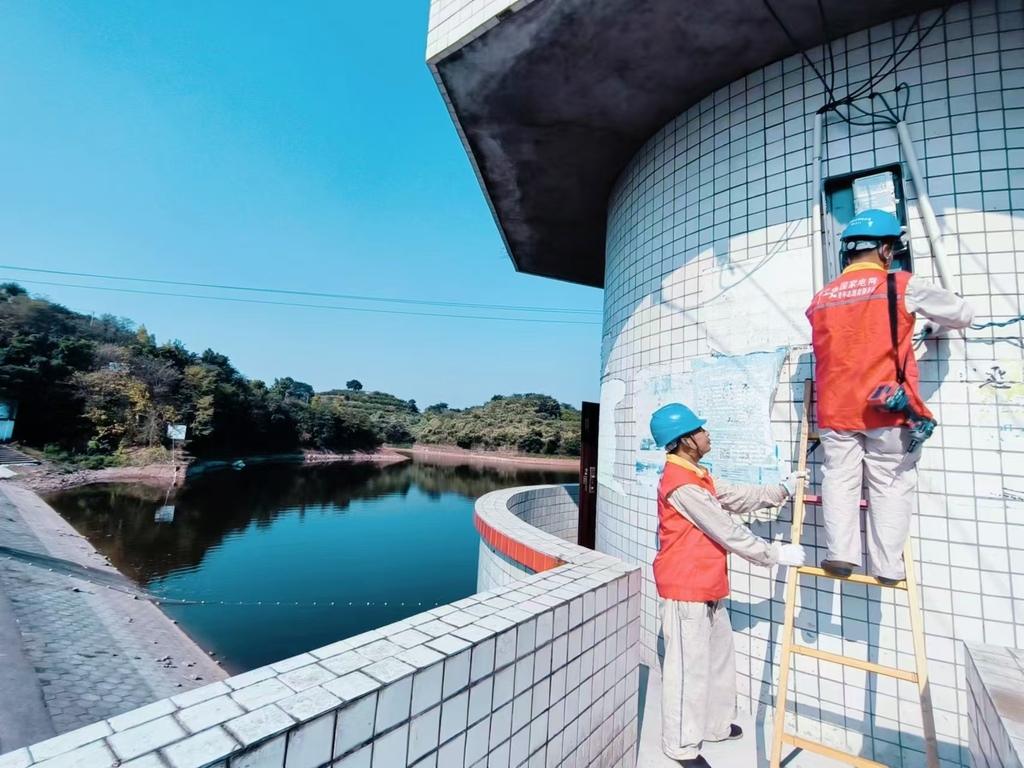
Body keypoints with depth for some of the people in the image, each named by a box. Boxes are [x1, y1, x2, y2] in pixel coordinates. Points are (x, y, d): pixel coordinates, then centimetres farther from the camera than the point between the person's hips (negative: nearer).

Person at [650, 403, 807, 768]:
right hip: (685, 588, -10)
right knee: (689, 666, 4)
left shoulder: (696, 476, 11)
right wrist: (776, 553, -12)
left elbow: (737, 497, 14)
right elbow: (727, 530, -21)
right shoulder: (681, 483, -24)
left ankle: (714, 725, 42)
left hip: (707, 586, 10)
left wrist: (782, 490, 13)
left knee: (719, 657, 23)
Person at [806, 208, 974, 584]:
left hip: (836, 409, 2)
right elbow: (964, 314, 12)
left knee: (839, 479, 10)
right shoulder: (902, 286, -1)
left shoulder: (821, 299, 7)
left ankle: (840, 553, 7)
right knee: (890, 485, 7)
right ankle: (888, 565, 11)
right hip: (887, 408, -2)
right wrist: (936, 327, 32)